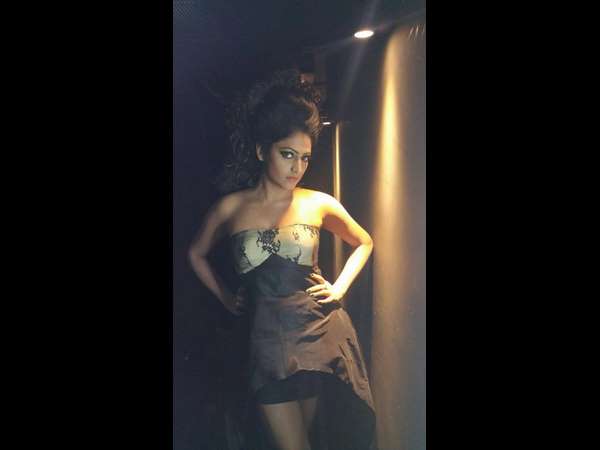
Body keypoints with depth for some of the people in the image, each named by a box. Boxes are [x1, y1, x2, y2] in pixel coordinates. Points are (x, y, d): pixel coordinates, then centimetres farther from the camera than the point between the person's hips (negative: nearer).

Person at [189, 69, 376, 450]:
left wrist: (340, 287, 5)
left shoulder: (319, 204, -1)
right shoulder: (231, 208, 0)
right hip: (269, 344, 0)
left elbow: (364, 243, 17)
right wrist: (226, 298, 13)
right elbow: (197, 254, 19)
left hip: (324, 334, 0)